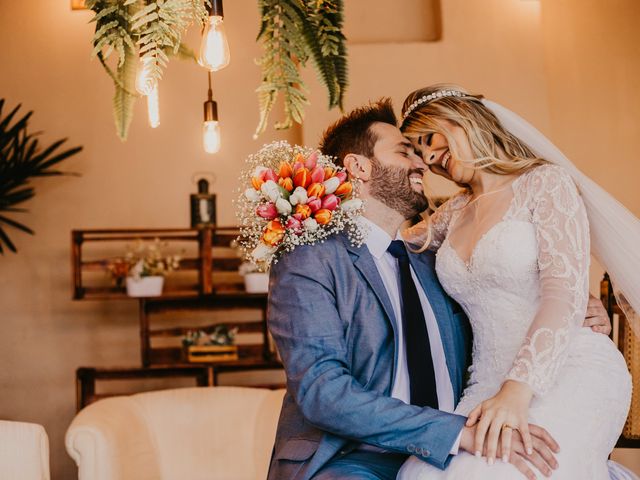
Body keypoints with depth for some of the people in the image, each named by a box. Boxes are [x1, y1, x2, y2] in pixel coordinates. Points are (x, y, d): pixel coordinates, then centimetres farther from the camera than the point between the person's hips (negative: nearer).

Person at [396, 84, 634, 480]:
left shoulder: (544, 182, -2)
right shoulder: (454, 214, 17)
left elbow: (565, 296, -13)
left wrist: (517, 390, -24)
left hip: (571, 372, -5)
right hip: (490, 384, 5)